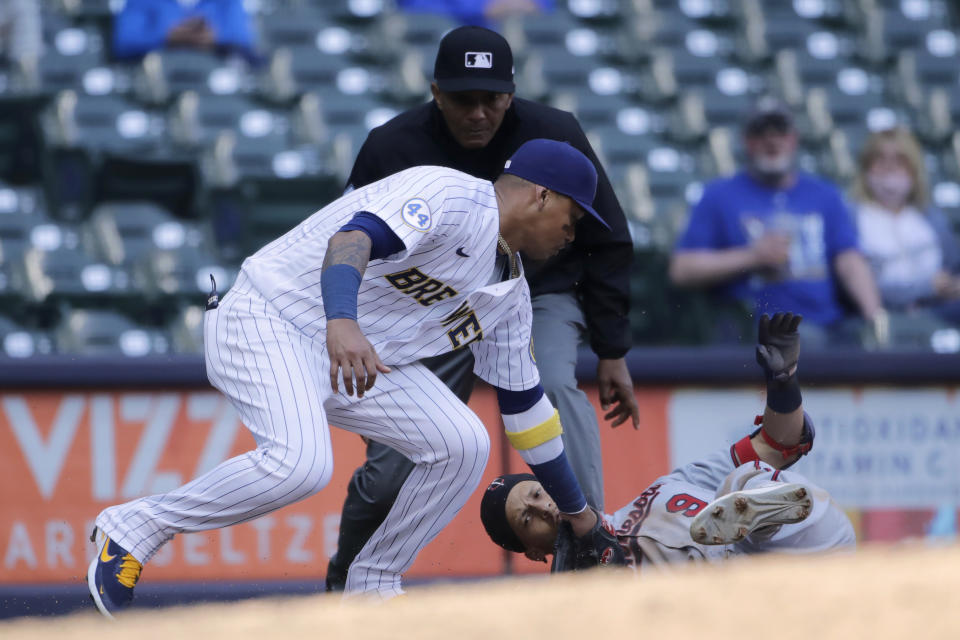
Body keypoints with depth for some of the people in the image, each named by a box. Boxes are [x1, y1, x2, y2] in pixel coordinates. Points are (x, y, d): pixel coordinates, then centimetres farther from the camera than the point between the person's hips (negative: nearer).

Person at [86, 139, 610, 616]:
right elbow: (355, 236, -34)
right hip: (266, 321, -9)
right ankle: (132, 529, -15)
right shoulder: (451, 198, -16)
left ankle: (371, 588, 8)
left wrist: (577, 513, 26)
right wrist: (341, 322, -54)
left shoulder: (508, 294, 13)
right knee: (301, 462, -32)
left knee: (462, 444, -4)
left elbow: (523, 400, 23)